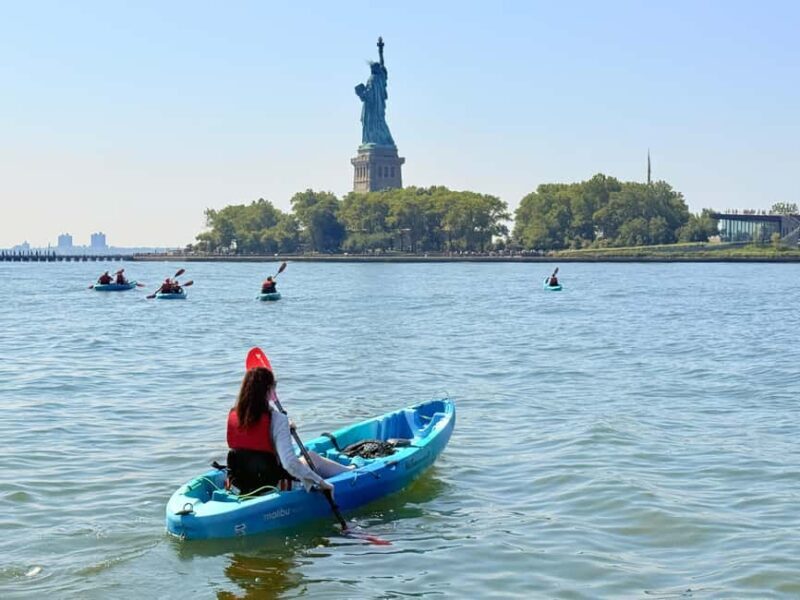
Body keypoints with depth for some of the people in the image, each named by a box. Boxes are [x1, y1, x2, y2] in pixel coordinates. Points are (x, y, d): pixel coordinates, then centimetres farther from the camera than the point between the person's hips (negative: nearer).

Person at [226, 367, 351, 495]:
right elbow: (289, 462, -30)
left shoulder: (232, 415, -5)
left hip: (238, 484, 5)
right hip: (268, 487, -5)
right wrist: (321, 482, -22)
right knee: (312, 457, 19)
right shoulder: (276, 419, -22)